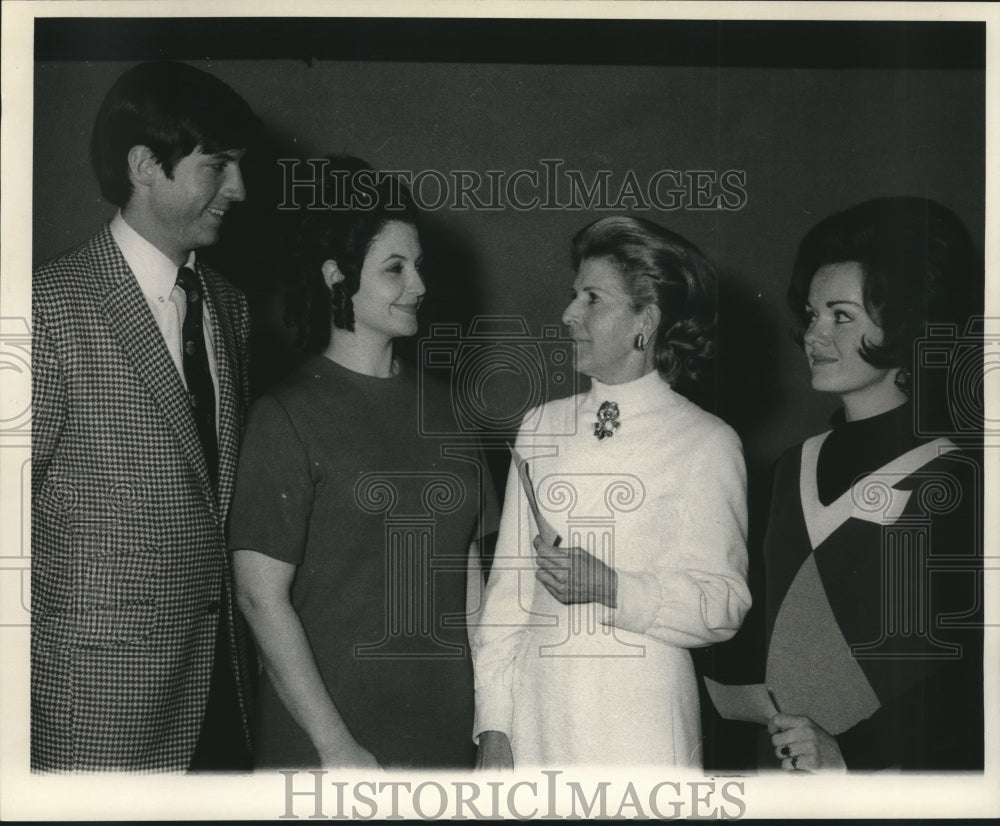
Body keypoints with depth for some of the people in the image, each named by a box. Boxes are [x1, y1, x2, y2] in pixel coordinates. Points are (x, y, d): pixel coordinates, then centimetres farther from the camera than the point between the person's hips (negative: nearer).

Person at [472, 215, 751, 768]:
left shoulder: (707, 444, -3)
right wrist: (493, 726, 3)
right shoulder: (541, 427, 10)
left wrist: (611, 587, -19)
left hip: (640, 729, -3)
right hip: (536, 717, 3)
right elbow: (507, 584, 8)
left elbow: (724, 606, -6)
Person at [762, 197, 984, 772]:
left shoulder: (959, 486, -12)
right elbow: (779, 636, 10)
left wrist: (852, 754, -18)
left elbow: (975, 692, -14)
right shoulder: (796, 469, 6)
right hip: (783, 762, 5)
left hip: (894, 768, -4)